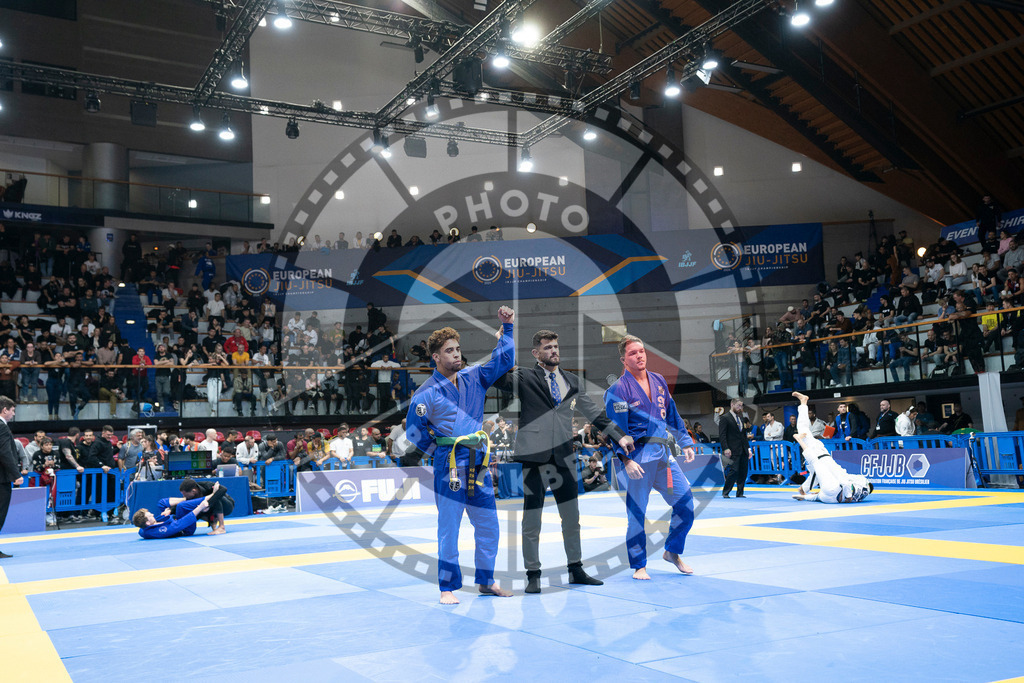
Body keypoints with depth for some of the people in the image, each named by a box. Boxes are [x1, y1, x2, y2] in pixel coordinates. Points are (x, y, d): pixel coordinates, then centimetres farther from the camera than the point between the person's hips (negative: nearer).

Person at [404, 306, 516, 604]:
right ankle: (447, 588, 11)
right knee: (449, 529, -1)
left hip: (478, 464, 6)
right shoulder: (427, 393, -7)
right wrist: (440, 450, 2)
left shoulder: (473, 378, 8)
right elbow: (414, 430, -1)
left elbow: (503, 360, 11)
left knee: (488, 526, 11)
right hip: (450, 466, -5)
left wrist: (507, 327, 2)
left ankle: (486, 581, 27)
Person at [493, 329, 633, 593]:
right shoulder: (524, 378, 2)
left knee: (571, 517, 13)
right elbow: (496, 377, -11)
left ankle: (576, 570, 27)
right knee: (531, 519, 1)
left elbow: (593, 412, 18)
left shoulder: (572, 381, 15)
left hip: (564, 456, 5)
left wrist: (619, 435, 15)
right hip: (534, 455, -4)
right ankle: (533, 575, 12)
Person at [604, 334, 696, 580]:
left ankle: (672, 552, 23)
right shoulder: (618, 390, -7)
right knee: (636, 513, 0)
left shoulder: (659, 381, 12)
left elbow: (672, 416, 21)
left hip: (663, 453, 6)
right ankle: (639, 566, 14)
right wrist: (626, 460, -18)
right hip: (637, 456, -6)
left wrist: (686, 443, 19)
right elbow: (616, 429, -10)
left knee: (685, 503, 4)